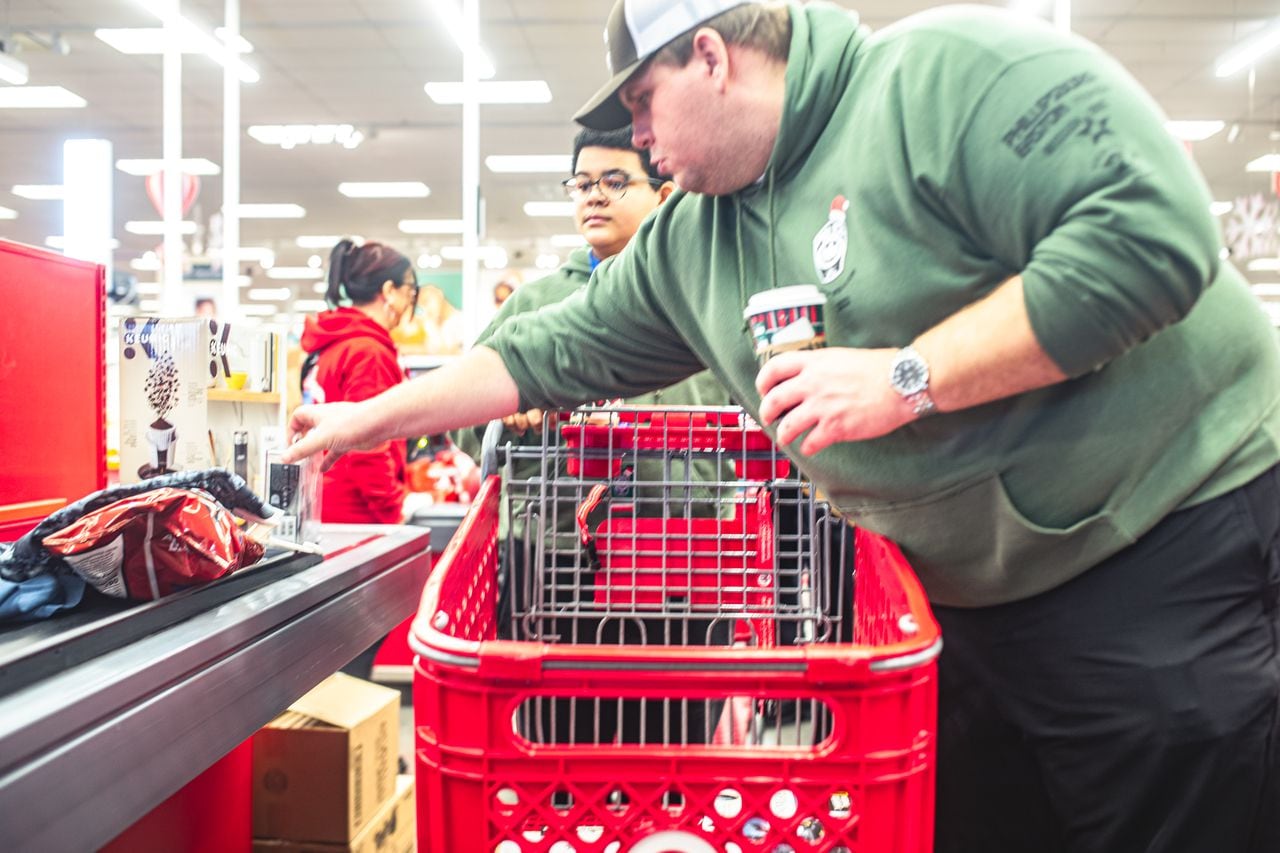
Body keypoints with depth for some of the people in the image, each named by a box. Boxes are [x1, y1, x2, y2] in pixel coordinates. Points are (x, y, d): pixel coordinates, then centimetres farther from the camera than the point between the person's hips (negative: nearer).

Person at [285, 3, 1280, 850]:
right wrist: (370, 420, 17)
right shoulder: (687, 244, 6)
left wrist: (907, 377, -25)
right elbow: (559, 350, 12)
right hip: (973, 604, 6)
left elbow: (1154, 228, -24)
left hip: (1174, 554, -5)